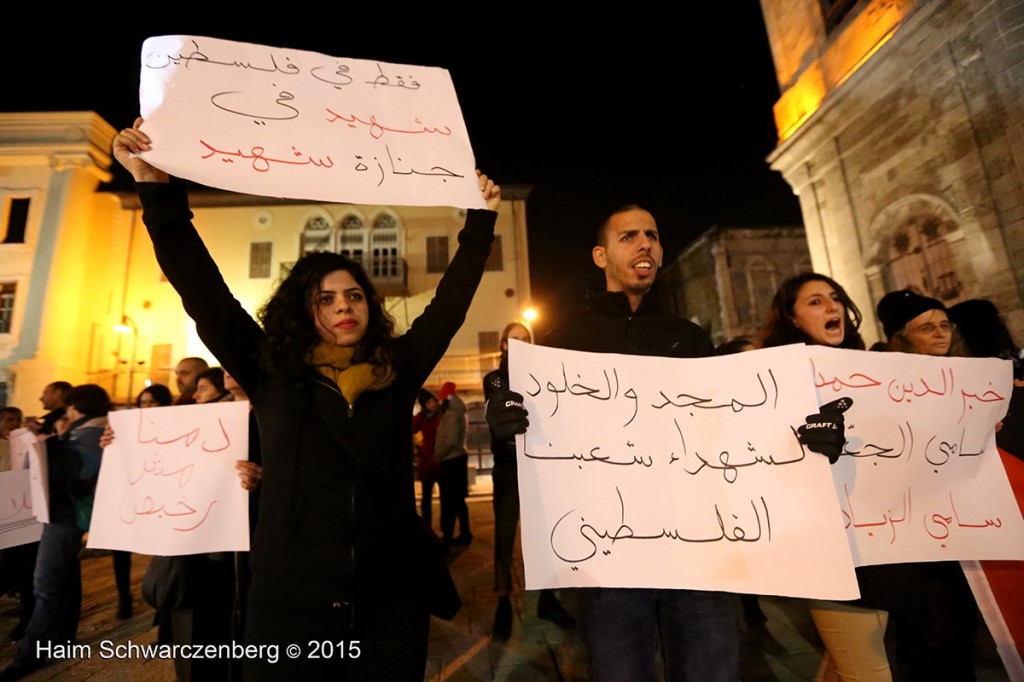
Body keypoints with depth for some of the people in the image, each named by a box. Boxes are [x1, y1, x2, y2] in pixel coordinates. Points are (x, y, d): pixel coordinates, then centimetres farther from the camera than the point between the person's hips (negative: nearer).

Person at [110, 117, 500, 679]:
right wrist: (157, 191, -9)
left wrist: (479, 223, 2)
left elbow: (450, 300, 3)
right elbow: (203, 293, -4)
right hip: (290, 605, -1)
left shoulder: (397, 373, 0)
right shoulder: (273, 375, -1)